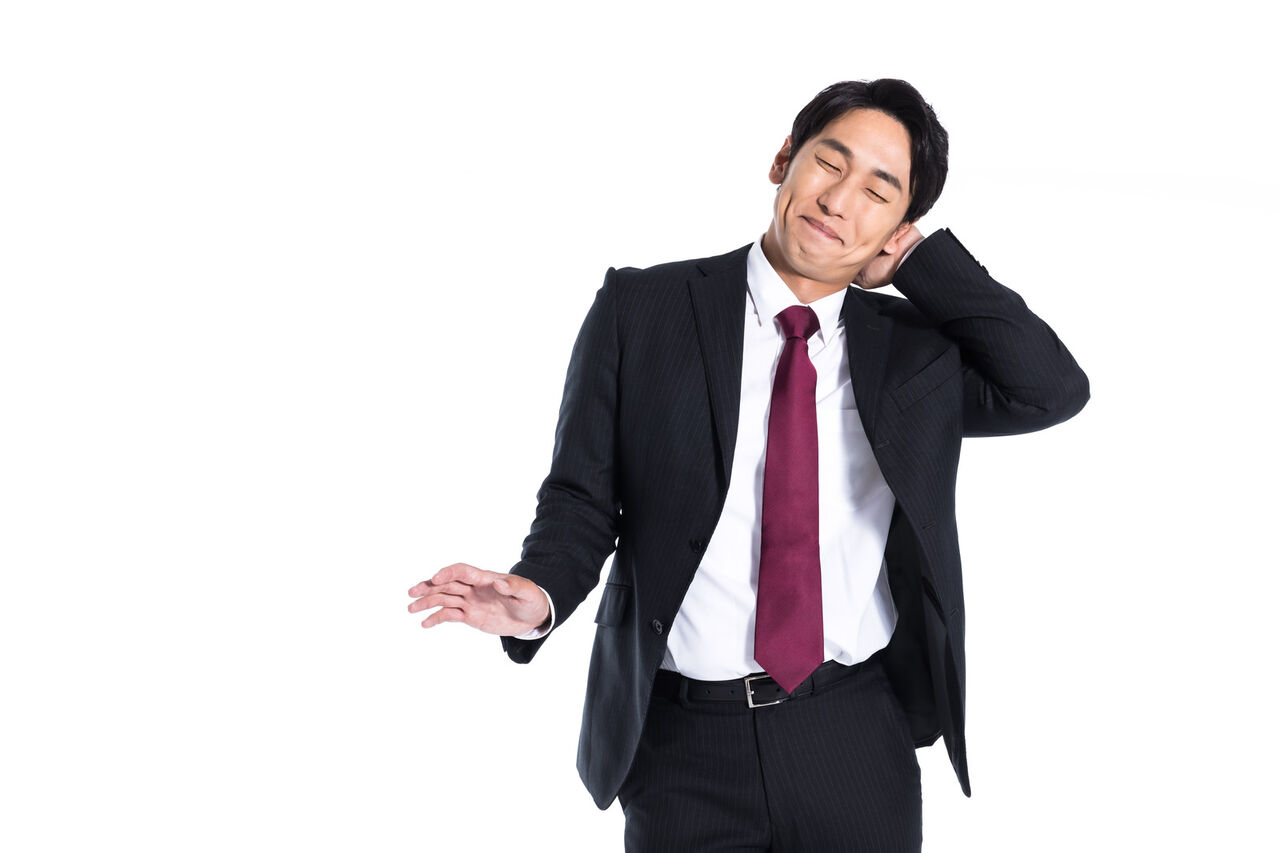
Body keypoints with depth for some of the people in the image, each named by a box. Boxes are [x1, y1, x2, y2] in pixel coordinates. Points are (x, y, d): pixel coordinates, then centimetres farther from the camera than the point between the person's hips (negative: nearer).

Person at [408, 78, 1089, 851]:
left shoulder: (917, 346, 6)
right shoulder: (640, 309, 0)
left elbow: (1054, 391, -9)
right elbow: (583, 496, 2)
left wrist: (919, 262, -6)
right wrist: (538, 595, -19)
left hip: (860, 743, 2)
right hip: (685, 748, -2)